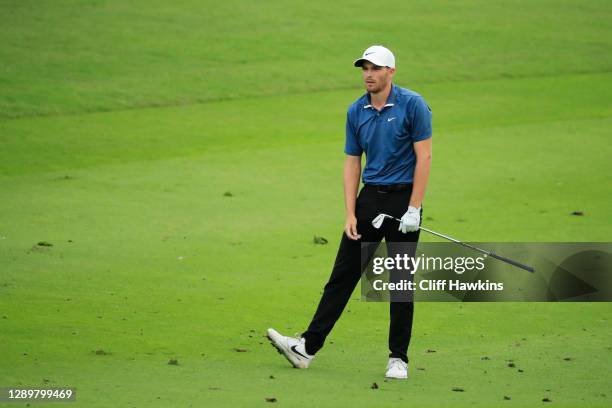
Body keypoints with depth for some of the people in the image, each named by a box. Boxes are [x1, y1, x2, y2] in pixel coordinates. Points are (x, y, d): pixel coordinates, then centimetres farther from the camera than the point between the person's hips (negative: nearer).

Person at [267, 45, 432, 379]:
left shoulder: (412, 105, -10)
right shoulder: (356, 111, 6)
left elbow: (423, 156, -12)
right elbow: (352, 163, 8)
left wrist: (414, 209, -16)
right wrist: (351, 214, 0)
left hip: (403, 199, -5)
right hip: (370, 198, 5)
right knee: (343, 274, 4)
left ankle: (398, 358, 9)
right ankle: (308, 346, 2)